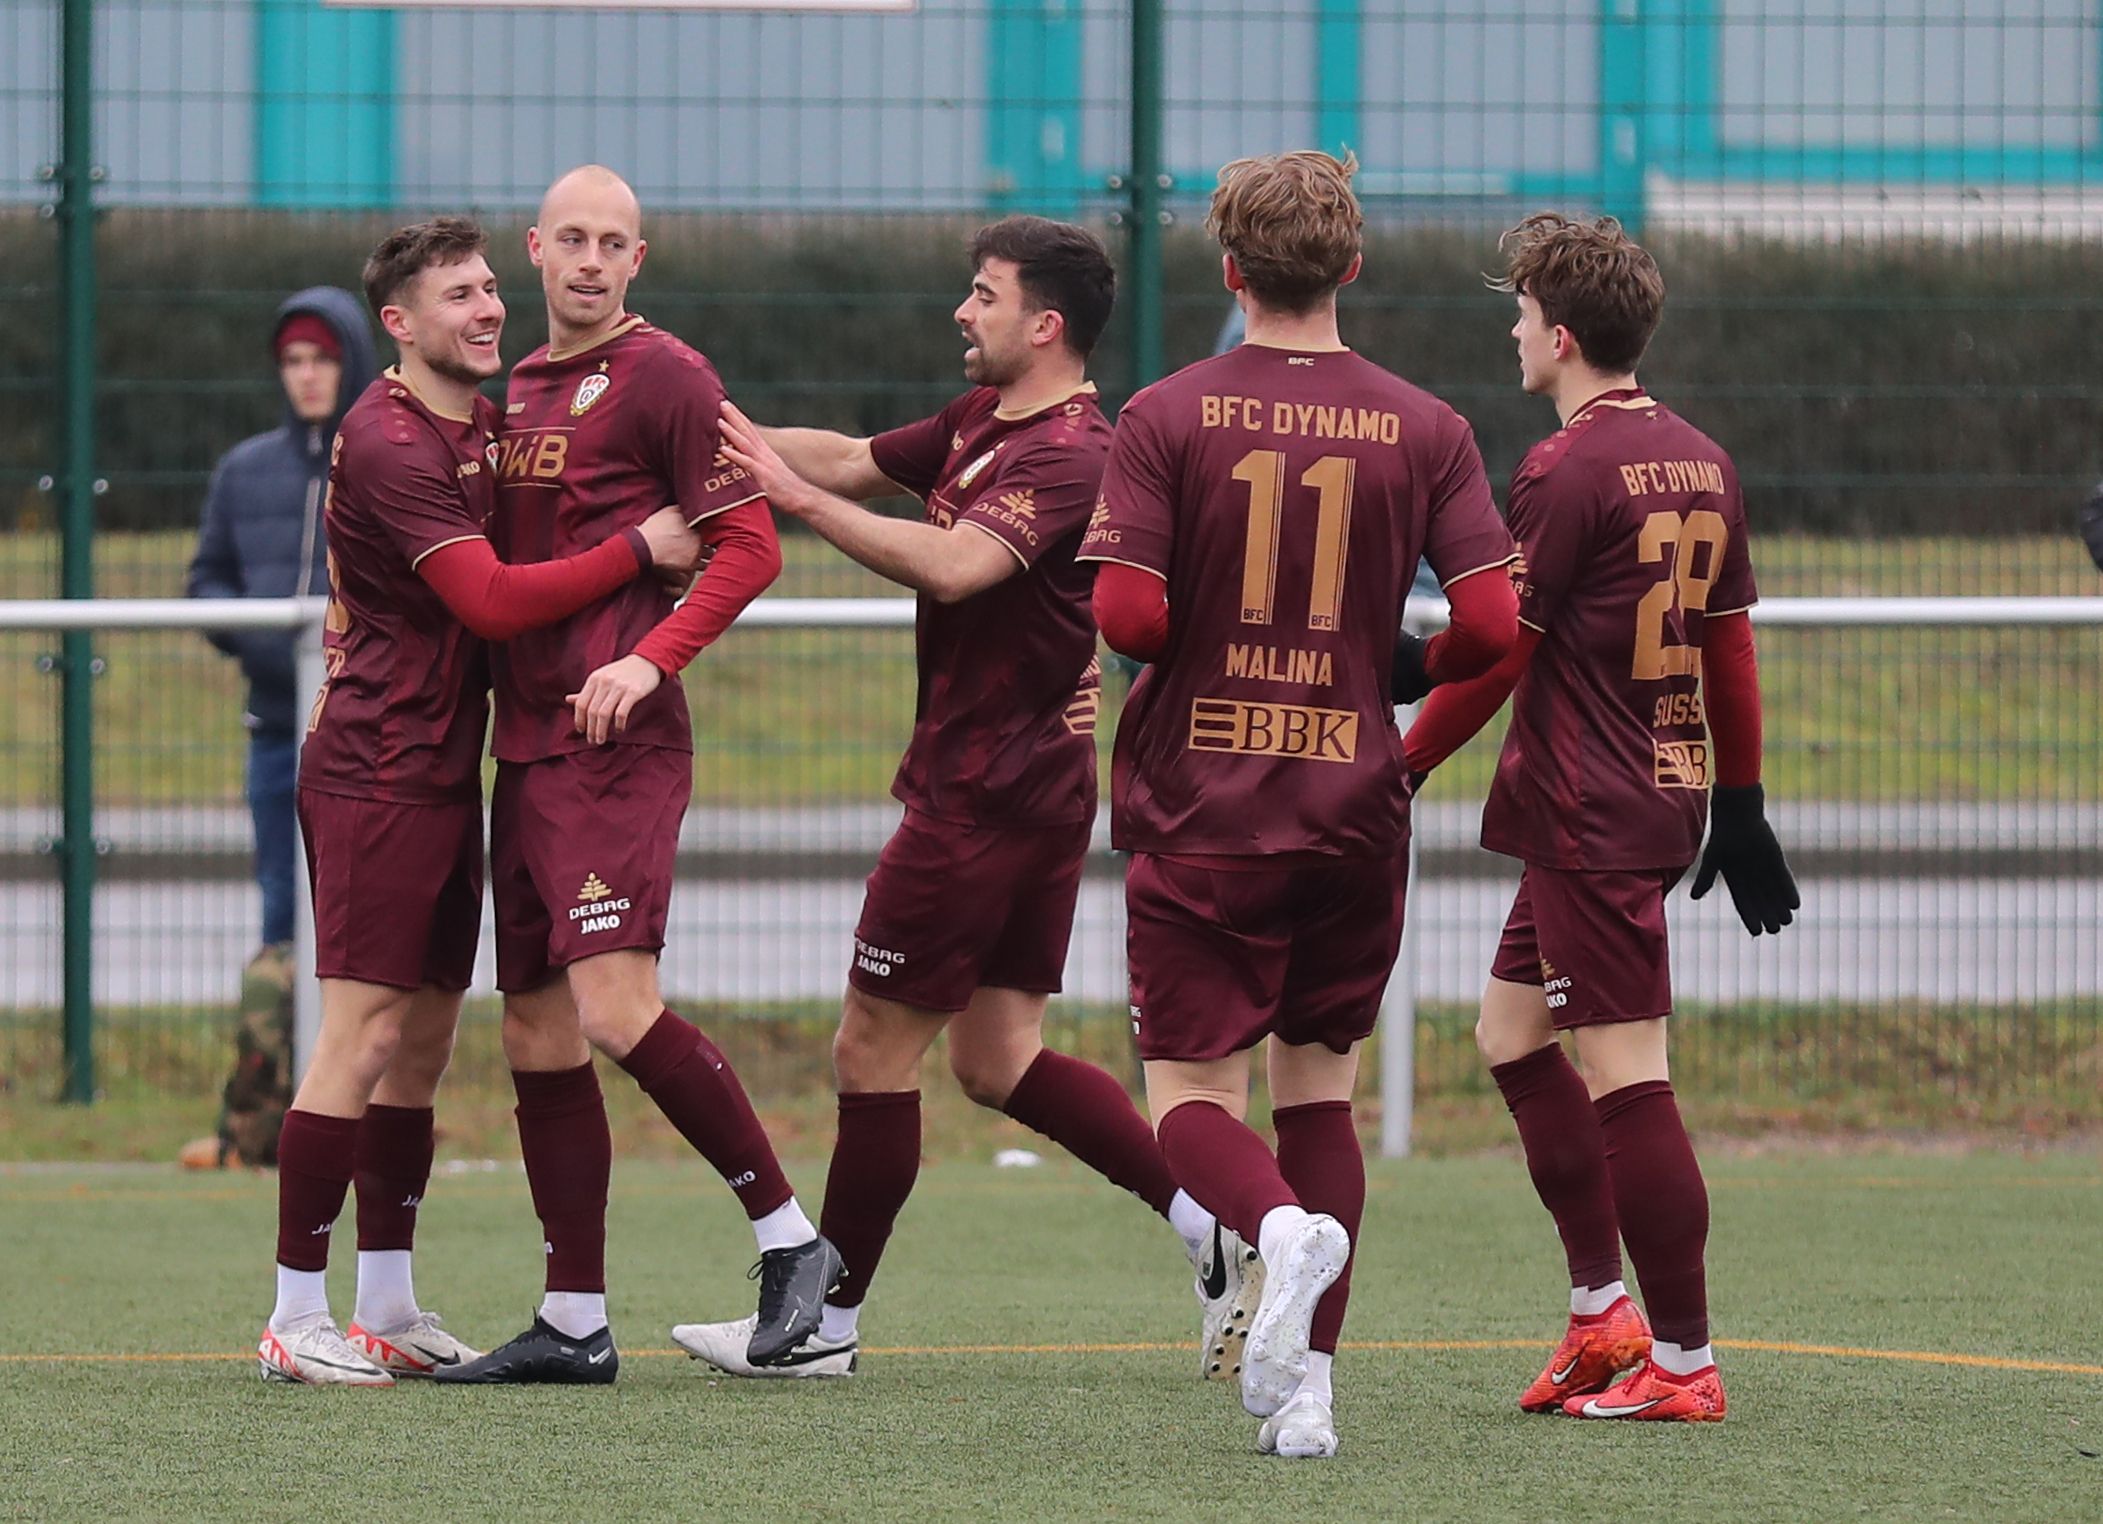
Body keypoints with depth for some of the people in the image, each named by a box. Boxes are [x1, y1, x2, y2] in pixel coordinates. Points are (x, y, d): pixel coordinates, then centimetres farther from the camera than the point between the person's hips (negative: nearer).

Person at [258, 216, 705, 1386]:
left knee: (425, 1038, 11)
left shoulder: (480, 426, 14)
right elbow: (492, 601, -22)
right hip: (376, 773, -9)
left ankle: (389, 1310, 16)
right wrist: (639, 551, -18)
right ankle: (297, 1320, -8)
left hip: (442, 777, 9)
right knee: (365, 1036, -11)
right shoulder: (391, 443, -16)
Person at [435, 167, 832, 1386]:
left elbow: (750, 545, -9)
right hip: (525, 743, 8)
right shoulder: (517, 388, 19)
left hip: (617, 743, -8)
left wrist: (652, 659, -20)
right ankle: (576, 1323, 12)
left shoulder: (663, 376, -4)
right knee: (538, 1031, 7)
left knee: (617, 1008, -18)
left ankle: (790, 1238, -6)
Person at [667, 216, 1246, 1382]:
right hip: (1033, 791, 10)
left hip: (985, 793, -10)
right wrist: (740, 436, 9)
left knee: (873, 1052, -1)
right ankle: (1217, 1226, 6)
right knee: (998, 1059, 11)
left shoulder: (1066, 455, -19)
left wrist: (801, 496, -34)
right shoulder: (983, 422, 11)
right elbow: (858, 461, 23)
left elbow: (953, 565, -34)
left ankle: (827, 1326, 7)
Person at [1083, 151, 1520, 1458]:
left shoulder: (1167, 419, -5)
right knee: (1320, 1092, 15)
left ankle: (1284, 1226, -30)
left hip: (1200, 813, -2)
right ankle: (1308, 1386, 7)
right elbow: (1492, 624, -7)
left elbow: (1126, 615, -13)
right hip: (1355, 808, 2)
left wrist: (1202, 653, 10)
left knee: (1194, 1098, 4)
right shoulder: (1425, 430, 0)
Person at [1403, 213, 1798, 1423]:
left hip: (1589, 814, -9)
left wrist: (1399, 775, -4)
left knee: (1627, 1079, -7)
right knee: (1511, 1031, 19)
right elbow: (1732, 642, 17)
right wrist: (1741, 802, 23)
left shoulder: (1565, 473, -14)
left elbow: (1494, 654, -13)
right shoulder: (1702, 463, 11)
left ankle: (1684, 1362, -6)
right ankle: (1603, 1311, 17)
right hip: (1669, 799, 9)